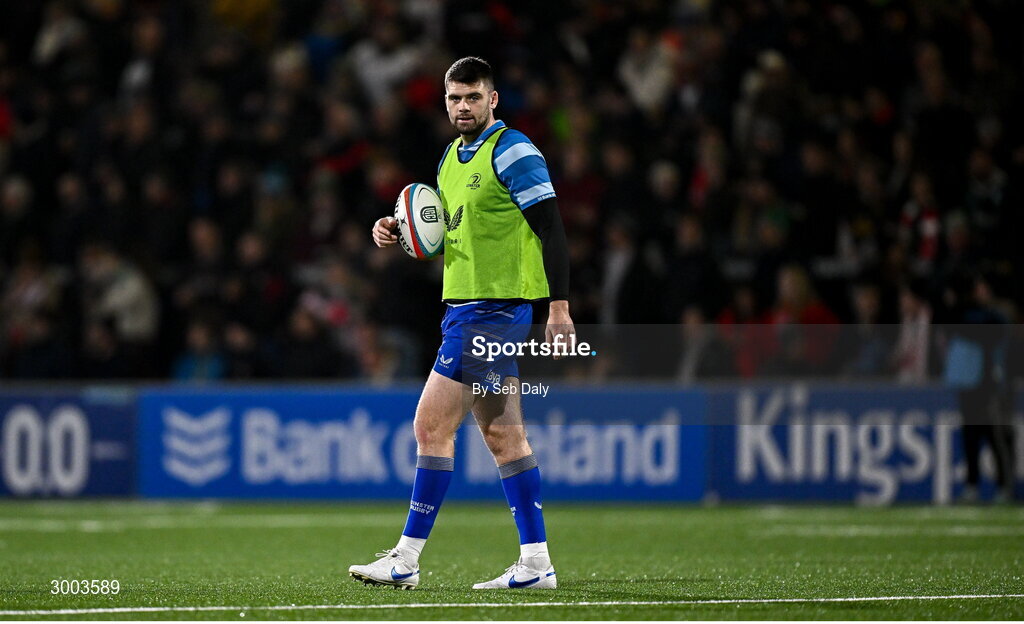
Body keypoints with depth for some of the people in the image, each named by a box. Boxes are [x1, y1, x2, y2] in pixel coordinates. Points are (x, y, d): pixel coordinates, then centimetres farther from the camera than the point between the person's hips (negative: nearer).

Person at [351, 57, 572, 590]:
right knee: (501, 434, 8)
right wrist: (398, 232, 6)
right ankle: (536, 563, 10)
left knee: (432, 426, -9)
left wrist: (559, 307, -20)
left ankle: (406, 559, -6)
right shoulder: (451, 160, 16)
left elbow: (551, 230, -14)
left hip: (493, 307, -9)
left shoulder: (512, 151, -11)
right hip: (465, 305, 9)